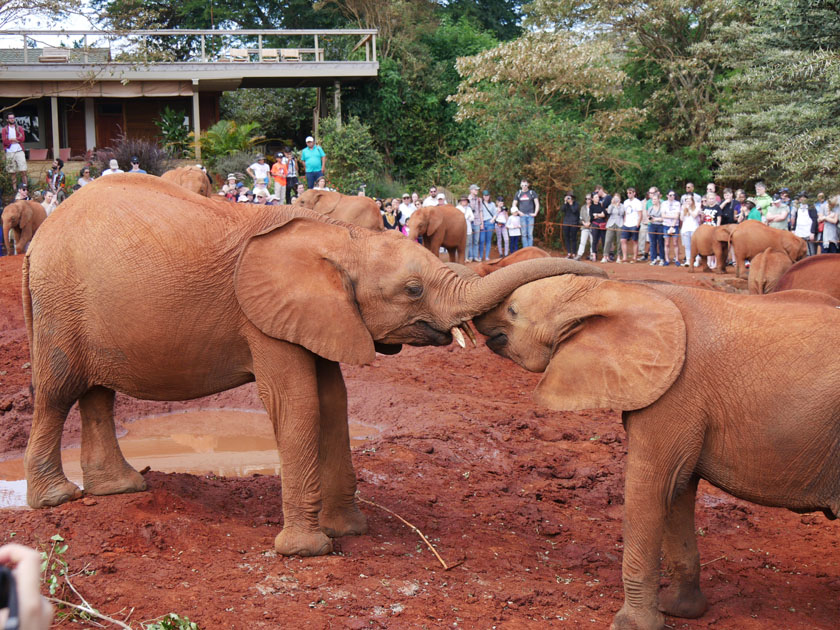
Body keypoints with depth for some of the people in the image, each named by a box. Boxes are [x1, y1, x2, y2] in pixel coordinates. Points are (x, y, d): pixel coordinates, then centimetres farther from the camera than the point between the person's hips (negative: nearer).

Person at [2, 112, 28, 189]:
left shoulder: (19, 128, 10)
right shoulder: (4, 130, 7)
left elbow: (22, 138, -5)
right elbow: (5, 141, -6)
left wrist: (11, 139, -8)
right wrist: (16, 140, -6)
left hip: (19, 151, 0)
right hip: (10, 152, 0)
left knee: (23, 171, -9)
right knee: (13, 172, 3)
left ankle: (25, 186, -7)